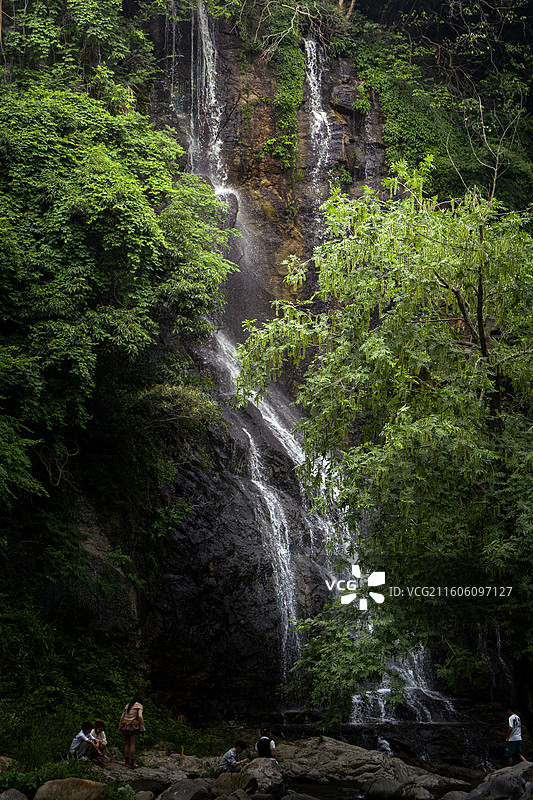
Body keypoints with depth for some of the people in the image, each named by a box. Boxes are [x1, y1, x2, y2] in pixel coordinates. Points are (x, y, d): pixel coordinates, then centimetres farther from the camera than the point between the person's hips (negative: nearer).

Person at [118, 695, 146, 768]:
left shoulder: (127, 705, 21)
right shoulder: (139, 705, 6)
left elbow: (122, 717, 16)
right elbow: (140, 716, -8)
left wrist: (120, 728, 18)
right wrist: (142, 727, -8)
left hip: (125, 724, 5)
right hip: (133, 724, -5)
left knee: (127, 743, 11)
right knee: (132, 744, -3)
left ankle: (127, 761, 8)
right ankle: (132, 763, -4)